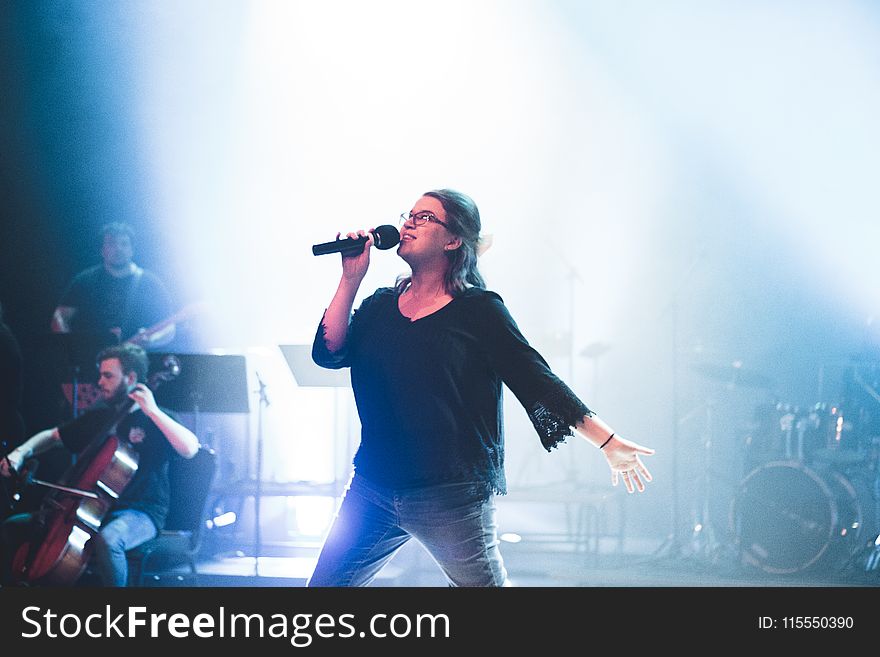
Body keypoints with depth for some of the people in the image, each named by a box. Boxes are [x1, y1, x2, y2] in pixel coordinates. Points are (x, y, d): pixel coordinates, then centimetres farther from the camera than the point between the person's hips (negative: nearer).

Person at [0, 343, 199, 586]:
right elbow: (52, 436, 23)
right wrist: (20, 453, 4)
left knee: (107, 540, -42)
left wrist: (153, 412, -23)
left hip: (141, 513, -7)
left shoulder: (155, 418, -5)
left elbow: (190, 449, -24)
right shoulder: (99, 416, 13)